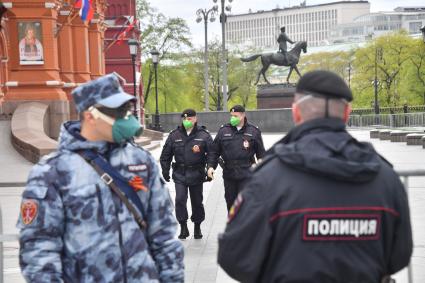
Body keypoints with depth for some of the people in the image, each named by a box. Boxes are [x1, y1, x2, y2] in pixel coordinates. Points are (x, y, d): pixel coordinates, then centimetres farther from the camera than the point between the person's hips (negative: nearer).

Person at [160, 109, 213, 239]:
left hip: (196, 174, -1)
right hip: (179, 173, 1)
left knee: (197, 201, 9)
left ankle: (197, 227, 25)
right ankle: (183, 227, -3)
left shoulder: (204, 135, -1)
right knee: (180, 199, -12)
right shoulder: (174, 135, 4)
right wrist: (165, 170, 6)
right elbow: (165, 155, 11)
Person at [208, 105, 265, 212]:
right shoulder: (224, 130, 6)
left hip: (246, 173, -3)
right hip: (229, 173, 3)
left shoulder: (253, 131, 3)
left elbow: (261, 153, 9)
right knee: (230, 200, 11)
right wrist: (211, 166, -1)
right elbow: (215, 151, 10)